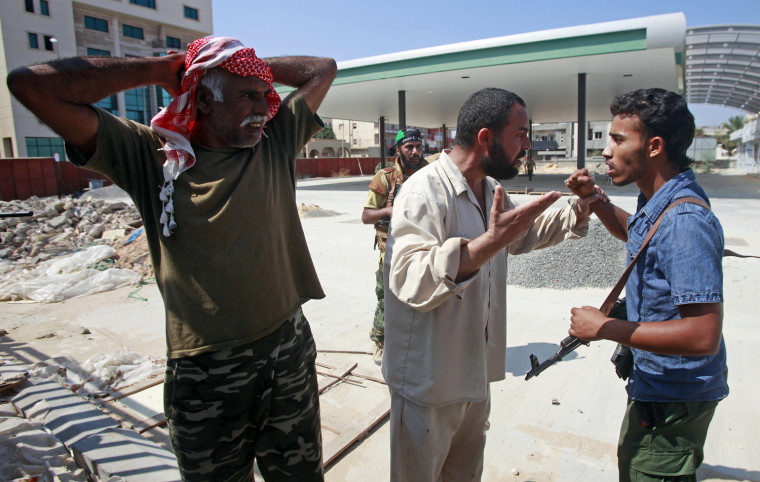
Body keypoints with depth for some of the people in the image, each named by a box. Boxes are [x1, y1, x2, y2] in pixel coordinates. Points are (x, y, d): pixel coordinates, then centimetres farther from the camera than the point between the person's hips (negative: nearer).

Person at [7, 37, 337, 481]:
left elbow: (324, 69, 11)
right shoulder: (150, 155, -6)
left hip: (289, 349, 3)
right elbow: (32, 85, -12)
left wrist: (249, 64, 3)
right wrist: (164, 69, -8)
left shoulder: (275, 144, 1)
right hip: (204, 373, -2)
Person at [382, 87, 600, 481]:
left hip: (475, 373, 9)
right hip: (428, 386, -8)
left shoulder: (490, 190, 7)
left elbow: (522, 236, 24)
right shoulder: (424, 192, -24)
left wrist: (576, 213, 10)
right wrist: (491, 241, -42)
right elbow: (411, 282, -36)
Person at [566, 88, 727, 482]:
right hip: (656, 386, 10)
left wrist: (606, 328, -27)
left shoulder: (685, 221, -31)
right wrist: (593, 199, 7)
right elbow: (633, 232, 25)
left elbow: (704, 336, -34)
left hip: (673, 400, -10)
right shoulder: (657, 204, 0)